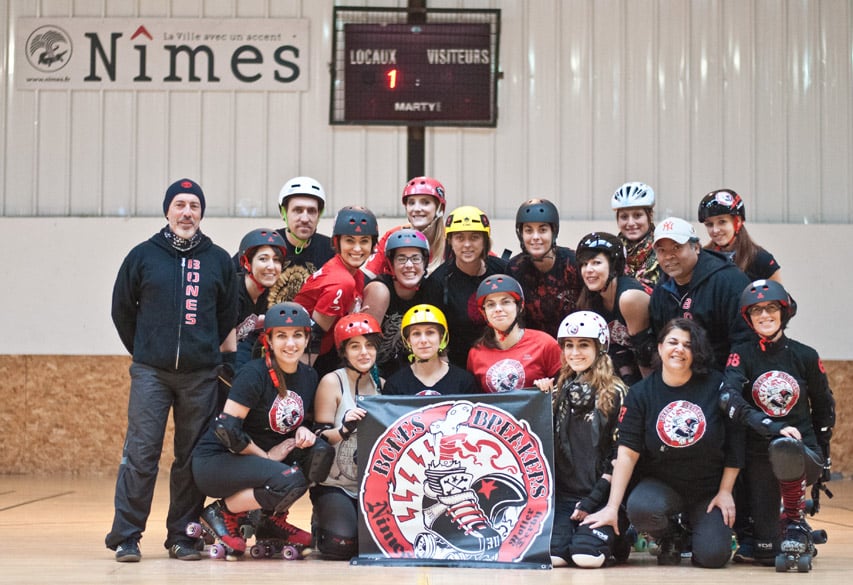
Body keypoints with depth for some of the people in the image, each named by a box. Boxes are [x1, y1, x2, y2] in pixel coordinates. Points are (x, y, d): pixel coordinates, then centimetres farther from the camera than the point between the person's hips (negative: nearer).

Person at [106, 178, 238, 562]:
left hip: (201, 374, 1)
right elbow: (122, 308, 11)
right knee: (140, 453, -6)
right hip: (150, 372, -1)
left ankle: (182, 537, 13)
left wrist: (207, 351, 11)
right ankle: (126, 538, -1)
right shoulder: (143, 255, 5)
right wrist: (143, 351, 11)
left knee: (192, 458, 4)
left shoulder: (218, 260, 8)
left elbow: (228, 315, 13)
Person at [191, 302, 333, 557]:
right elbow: (226, 428, -22)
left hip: (259, 457, 7)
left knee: (320, 452, -15)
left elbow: (303, 420, 16)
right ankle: (223, 512, -5)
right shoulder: (255, 374, -17)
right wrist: (266, 456, -14)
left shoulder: (309, 376, 3)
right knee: (290, 481, -29)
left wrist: (304, 431, -8)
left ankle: (271, 518, 3)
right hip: (216, 460, -7)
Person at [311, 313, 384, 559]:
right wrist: (344, 429, -30)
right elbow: (320, 438, -10)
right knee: (343, 544, -24)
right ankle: (321, 525, 11)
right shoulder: (332, 382, -7)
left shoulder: (381, 384, 8)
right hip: (335, 485, -4)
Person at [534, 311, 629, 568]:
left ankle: (616, 538, 8)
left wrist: (595, 499, -10)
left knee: (587, 554, -24)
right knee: (549, 553, -21)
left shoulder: (615, 393, -1)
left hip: (601, 494, -3)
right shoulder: (558, 390, 13)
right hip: (563, 493, 3)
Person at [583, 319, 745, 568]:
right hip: (660, 484, 0)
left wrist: (725, 491, -4)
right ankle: (671, 539, 5)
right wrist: (612, 507, -17)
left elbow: (735, 442, -2)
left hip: (709, 489, 0)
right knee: (640, 508, -33)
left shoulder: (716, 385, -7)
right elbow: (627, 452, -11)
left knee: (713, 556, -18)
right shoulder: (641, 393, -5)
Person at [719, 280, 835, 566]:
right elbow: (730, 398, -21)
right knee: (766, 553, -6)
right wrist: (771, 426, -33)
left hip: (802, 455, 0)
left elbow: (824, 408, 13)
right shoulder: (742, 355, -3)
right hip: (759, 455, 1)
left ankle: (796, 519, -13)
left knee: (784, 448, -39)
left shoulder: (805, 357, 1)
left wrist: (823, 457, 14)